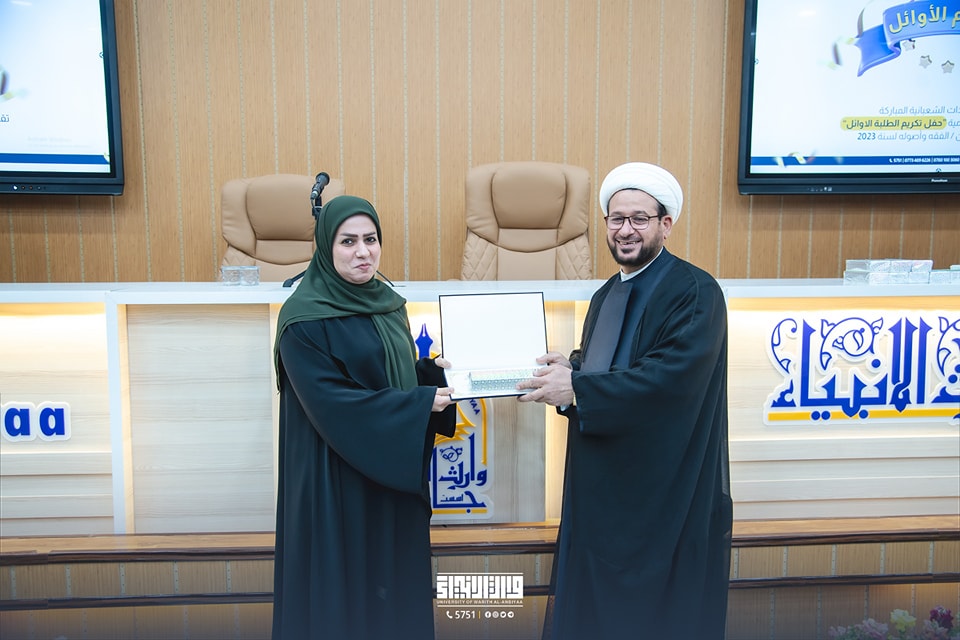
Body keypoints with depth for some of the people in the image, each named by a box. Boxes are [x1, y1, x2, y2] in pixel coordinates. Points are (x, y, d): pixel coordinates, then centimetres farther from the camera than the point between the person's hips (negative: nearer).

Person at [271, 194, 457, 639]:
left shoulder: (388, 304, 7)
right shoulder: (304, 319, -15)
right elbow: (329, 402, -19)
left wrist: (435, 371, -6)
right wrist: (419, 403, -20)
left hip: (395, 479, 7)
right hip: (337, 482, -6)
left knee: (395, 579, 16)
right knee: (343, 589, 7)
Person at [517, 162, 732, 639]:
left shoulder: (695, 293, -14)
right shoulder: (606, 295, 12)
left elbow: (671, 377, -26)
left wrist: (577, 389, -25)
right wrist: (570, 369, -4)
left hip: (666, 489, -7)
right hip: (601, 486, 8)